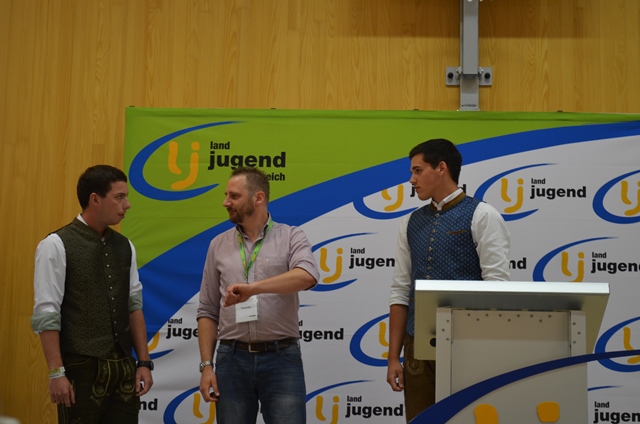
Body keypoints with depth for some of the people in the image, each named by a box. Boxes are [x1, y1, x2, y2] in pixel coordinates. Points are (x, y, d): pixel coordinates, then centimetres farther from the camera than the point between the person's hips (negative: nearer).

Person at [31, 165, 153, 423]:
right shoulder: (57, 246, -7)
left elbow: (134, 306, 12)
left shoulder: (125, 247, 10)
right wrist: (57, 373, -15)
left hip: (124, 366, 5)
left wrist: (144, 362, 6)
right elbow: (46, 314, -10)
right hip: (81, 368, -5)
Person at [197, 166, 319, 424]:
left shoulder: (291, 237, 1)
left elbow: (307, 276, -21)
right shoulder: (219, 245, 10)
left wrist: (253, 288, -32)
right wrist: (206, 365, 2)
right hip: (232, 359, 3)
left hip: (282, 358, -3)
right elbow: (208, 312, 10)